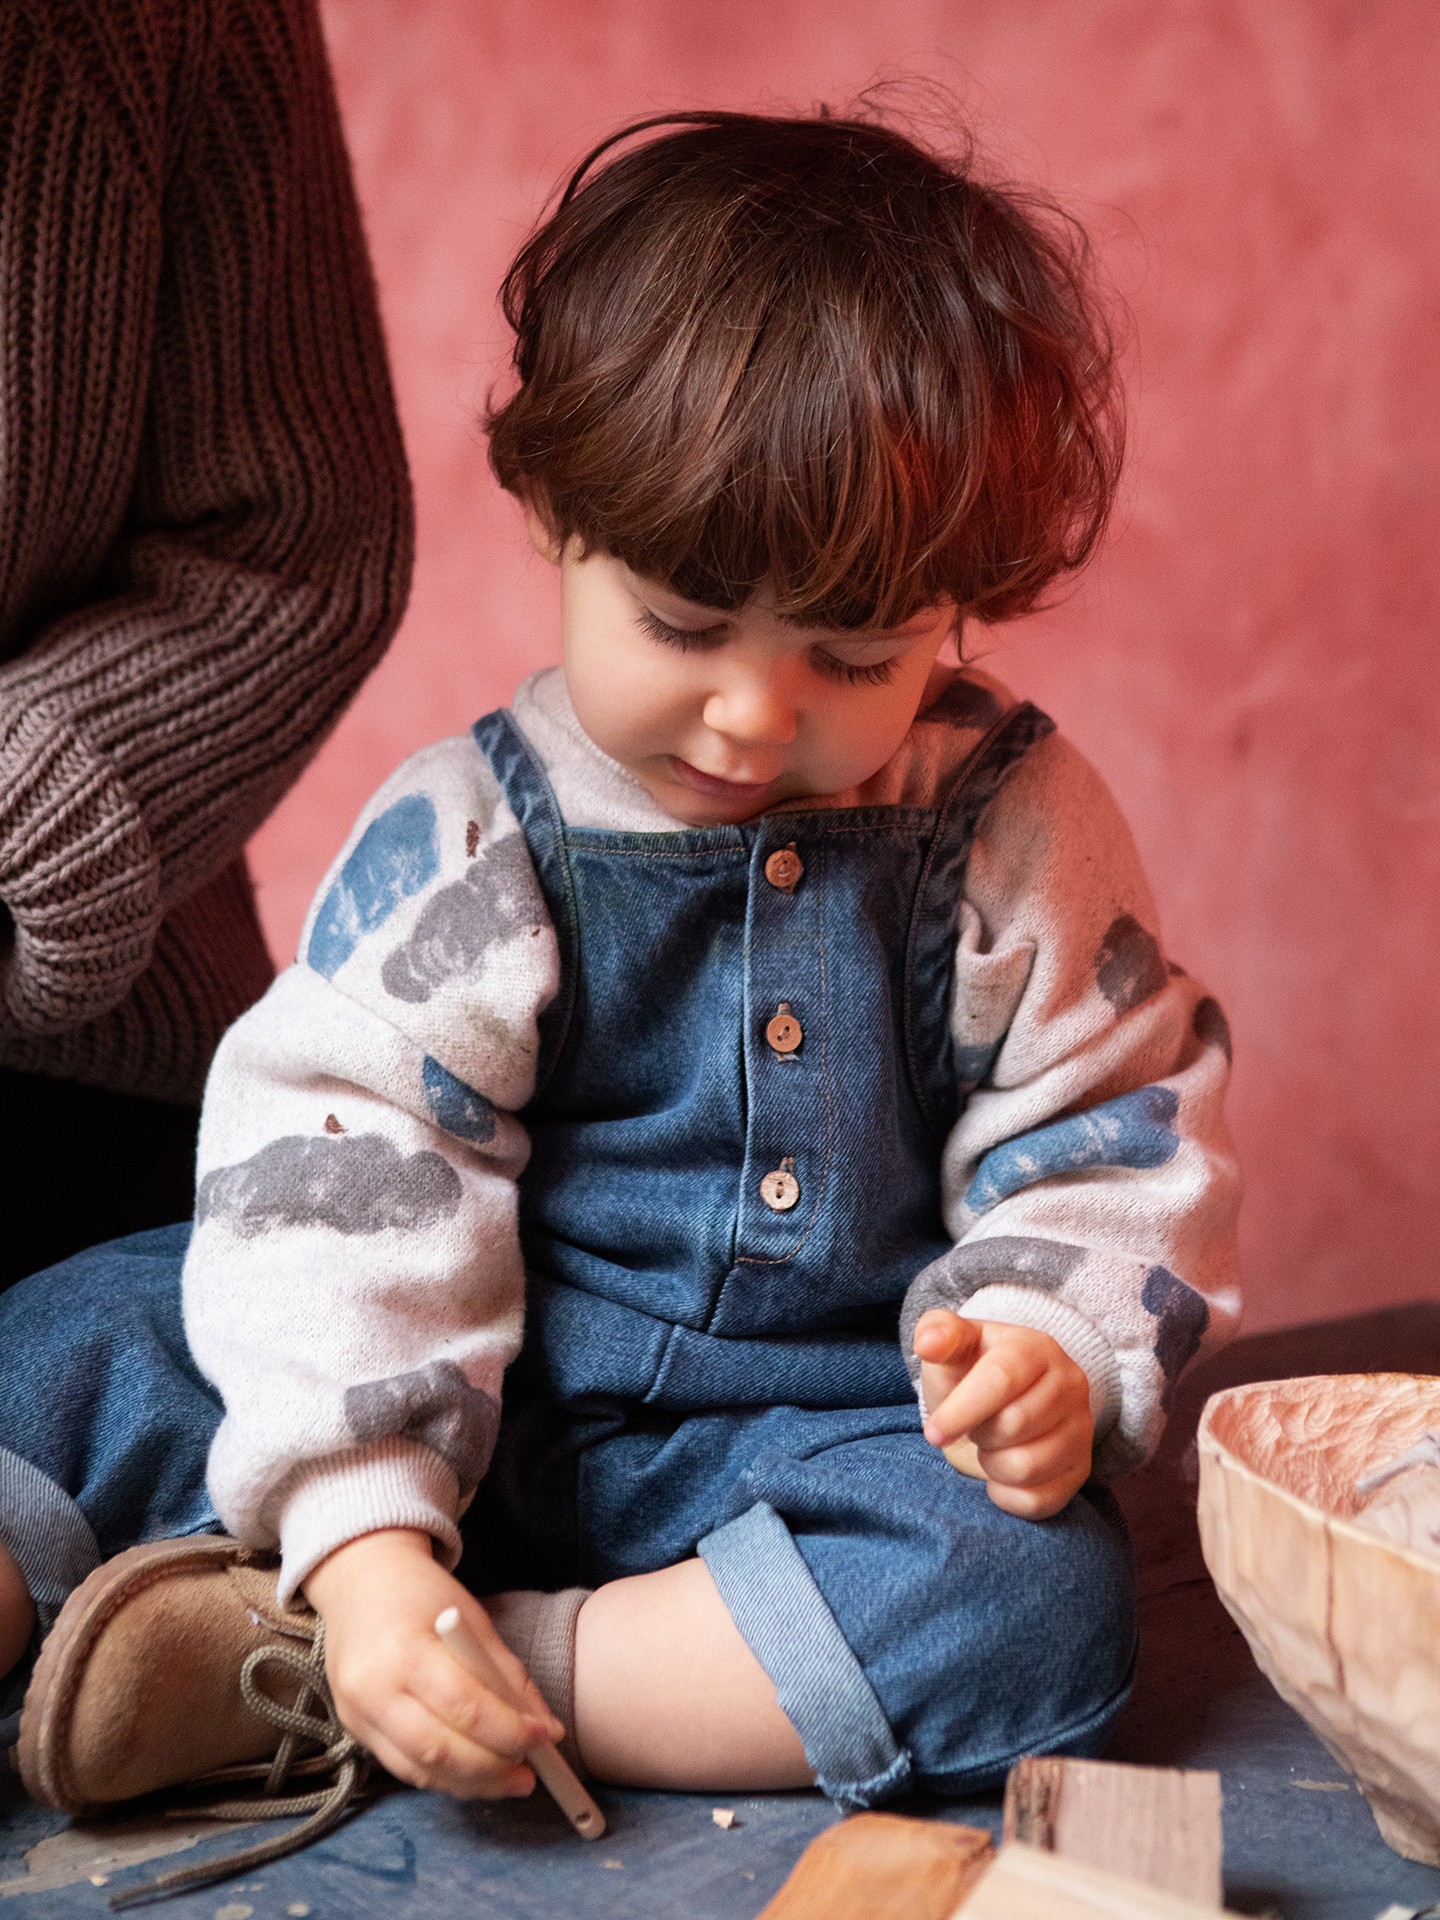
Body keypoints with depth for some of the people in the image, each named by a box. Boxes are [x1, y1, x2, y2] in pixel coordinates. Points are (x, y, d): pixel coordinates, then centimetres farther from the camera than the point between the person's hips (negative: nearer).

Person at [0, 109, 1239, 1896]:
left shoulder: (1016, 833, -4)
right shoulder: (462, 836, -8)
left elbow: (1113, 1143, 3)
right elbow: (339, 1164, -14)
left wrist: (1054, 1349, -19)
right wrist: (358, 1529, -25)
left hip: (831, 1441, 1)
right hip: (482, 1421, 0)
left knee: (1037, 1601, -31)